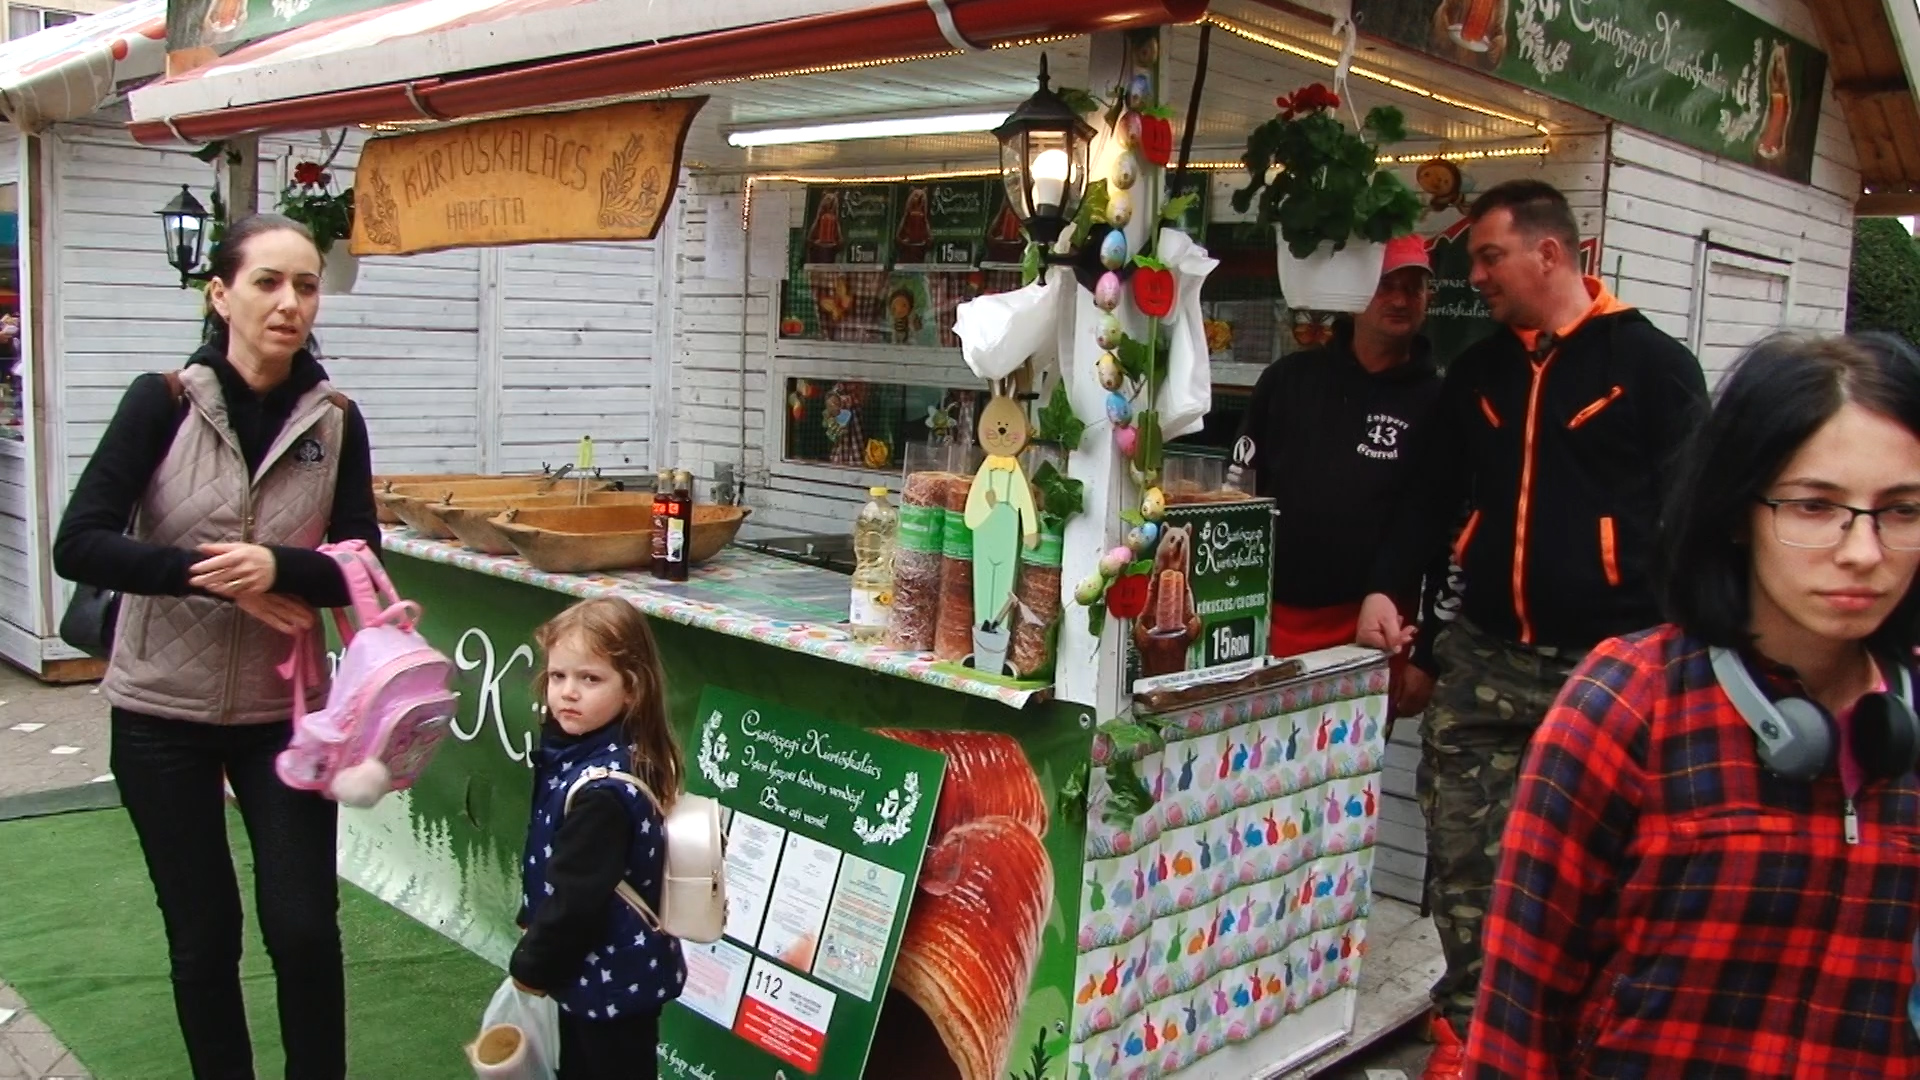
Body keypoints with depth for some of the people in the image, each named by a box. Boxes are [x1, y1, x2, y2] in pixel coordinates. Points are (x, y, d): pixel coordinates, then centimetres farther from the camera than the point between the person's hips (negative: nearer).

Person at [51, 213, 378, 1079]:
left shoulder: (335, 421, -3)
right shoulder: (163, 402, -9)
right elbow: (79, 545, -14)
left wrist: (276, 567, -23)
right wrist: (216, 576, -23)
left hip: (285, 712, 1)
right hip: (161, 714, -1)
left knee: (304, 926, 1)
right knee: (203, 935, 10)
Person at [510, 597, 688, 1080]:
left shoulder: (600, 792, -30)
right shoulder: (576, 749, -2)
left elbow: (576, 899, -26)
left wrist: (531, 965, -11)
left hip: (612, 980, -9)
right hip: (590, 969, 9)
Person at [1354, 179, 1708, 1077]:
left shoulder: (1651, 363, -1)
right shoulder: (1477, 371, 14)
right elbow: (1433, 495, 19)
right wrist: (1387, 586, 5)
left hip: (1609, 663, -4)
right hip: (1484, 656, 5)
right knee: (1463, 857, 5)